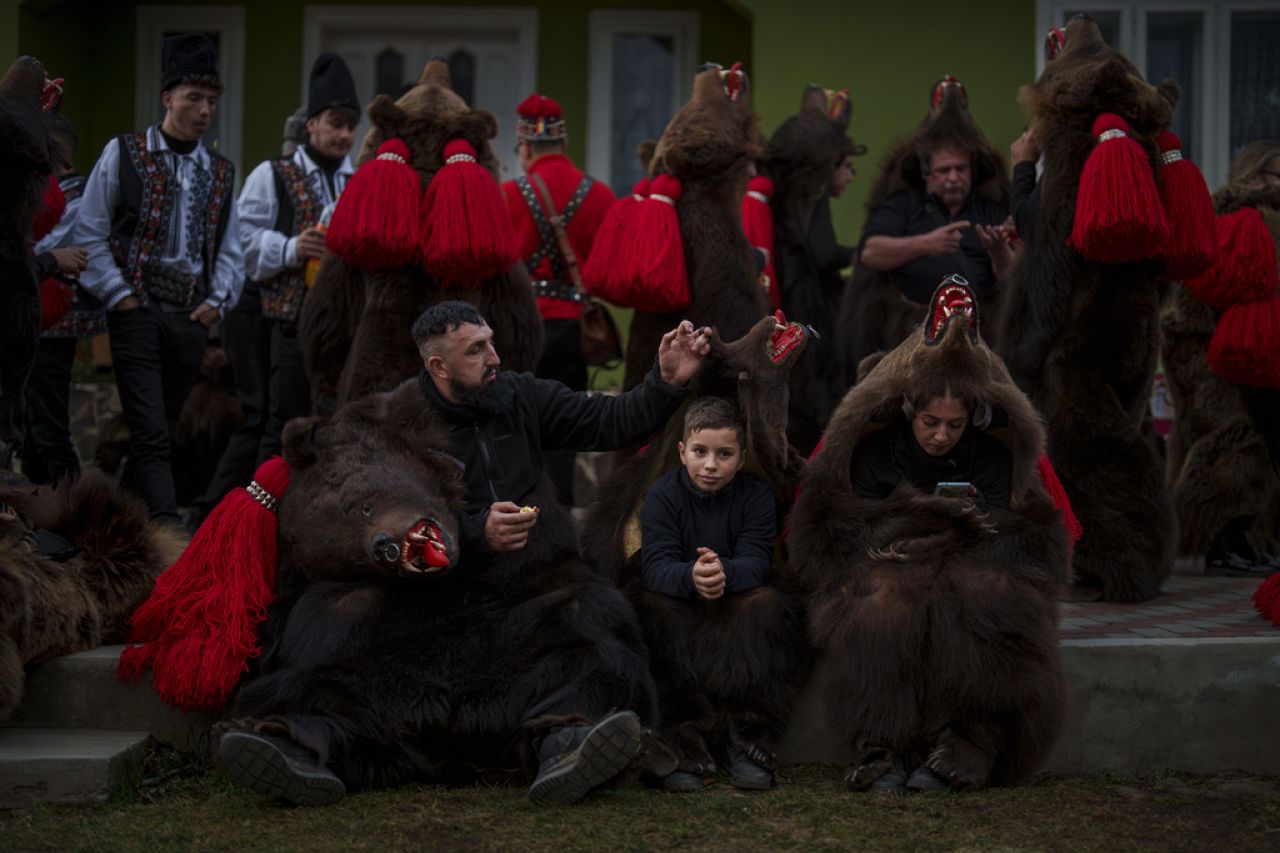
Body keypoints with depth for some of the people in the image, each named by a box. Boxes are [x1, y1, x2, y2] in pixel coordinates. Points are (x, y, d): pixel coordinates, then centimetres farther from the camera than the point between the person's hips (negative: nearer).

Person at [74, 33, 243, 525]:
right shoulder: (123, 155, 1)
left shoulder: (220, 172, 14)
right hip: (138, 314, -5)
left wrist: (218, 301, 2)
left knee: (160, 433, 9)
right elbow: (89, 235, 0)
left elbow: (230, 249, 18)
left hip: (191, 319, 5)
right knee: (152, 434, -12)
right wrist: (119, 295, -7)